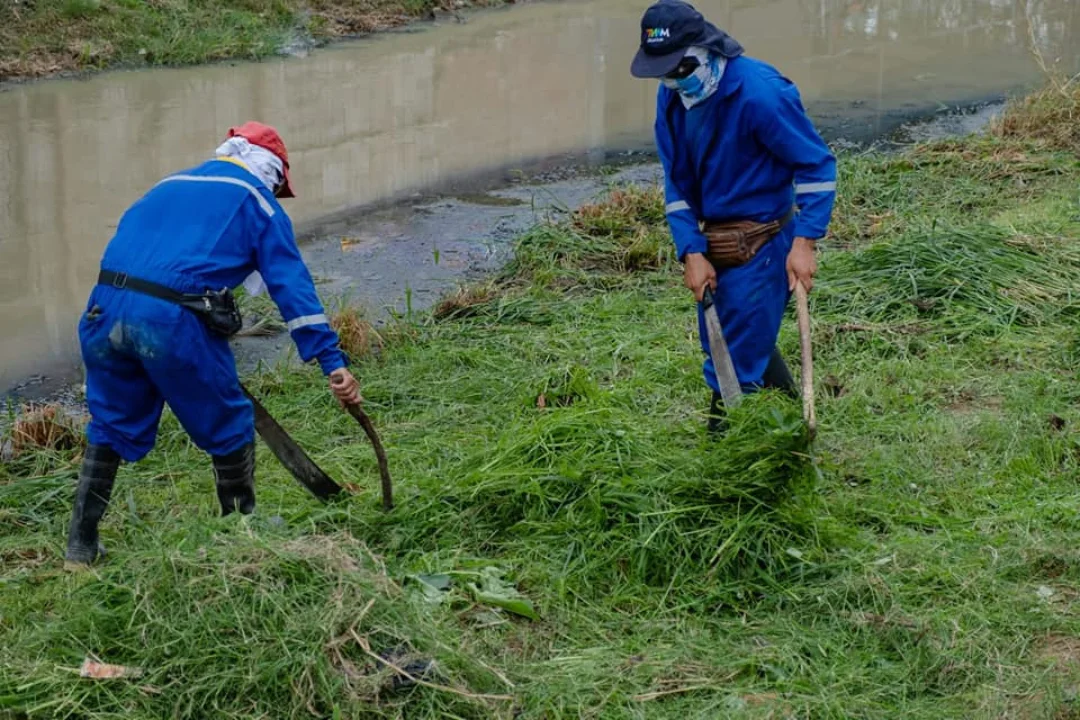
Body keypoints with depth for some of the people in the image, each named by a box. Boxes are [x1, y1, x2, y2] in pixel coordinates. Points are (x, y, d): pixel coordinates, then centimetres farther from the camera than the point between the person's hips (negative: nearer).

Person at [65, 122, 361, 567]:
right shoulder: (257, 202, 12)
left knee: (110, 426, 22)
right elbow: (293, 286, 2)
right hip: (173, 320, -5)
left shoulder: (168, 186, 30)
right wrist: (332, 361, -3)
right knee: (228, 427, 15)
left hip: (105, 308, 6)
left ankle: (81, 546, 25)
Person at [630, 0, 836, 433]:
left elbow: (816, 165, -15)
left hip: (761, 246, -8)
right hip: (714, 245, 8)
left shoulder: (759, 92, -22)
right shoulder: (672, 98, 0)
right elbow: (678, 183, 5)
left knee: (735, 367, -4)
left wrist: (804, 242, -21)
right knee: (752, 349, 21)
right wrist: (691, 252, -6)